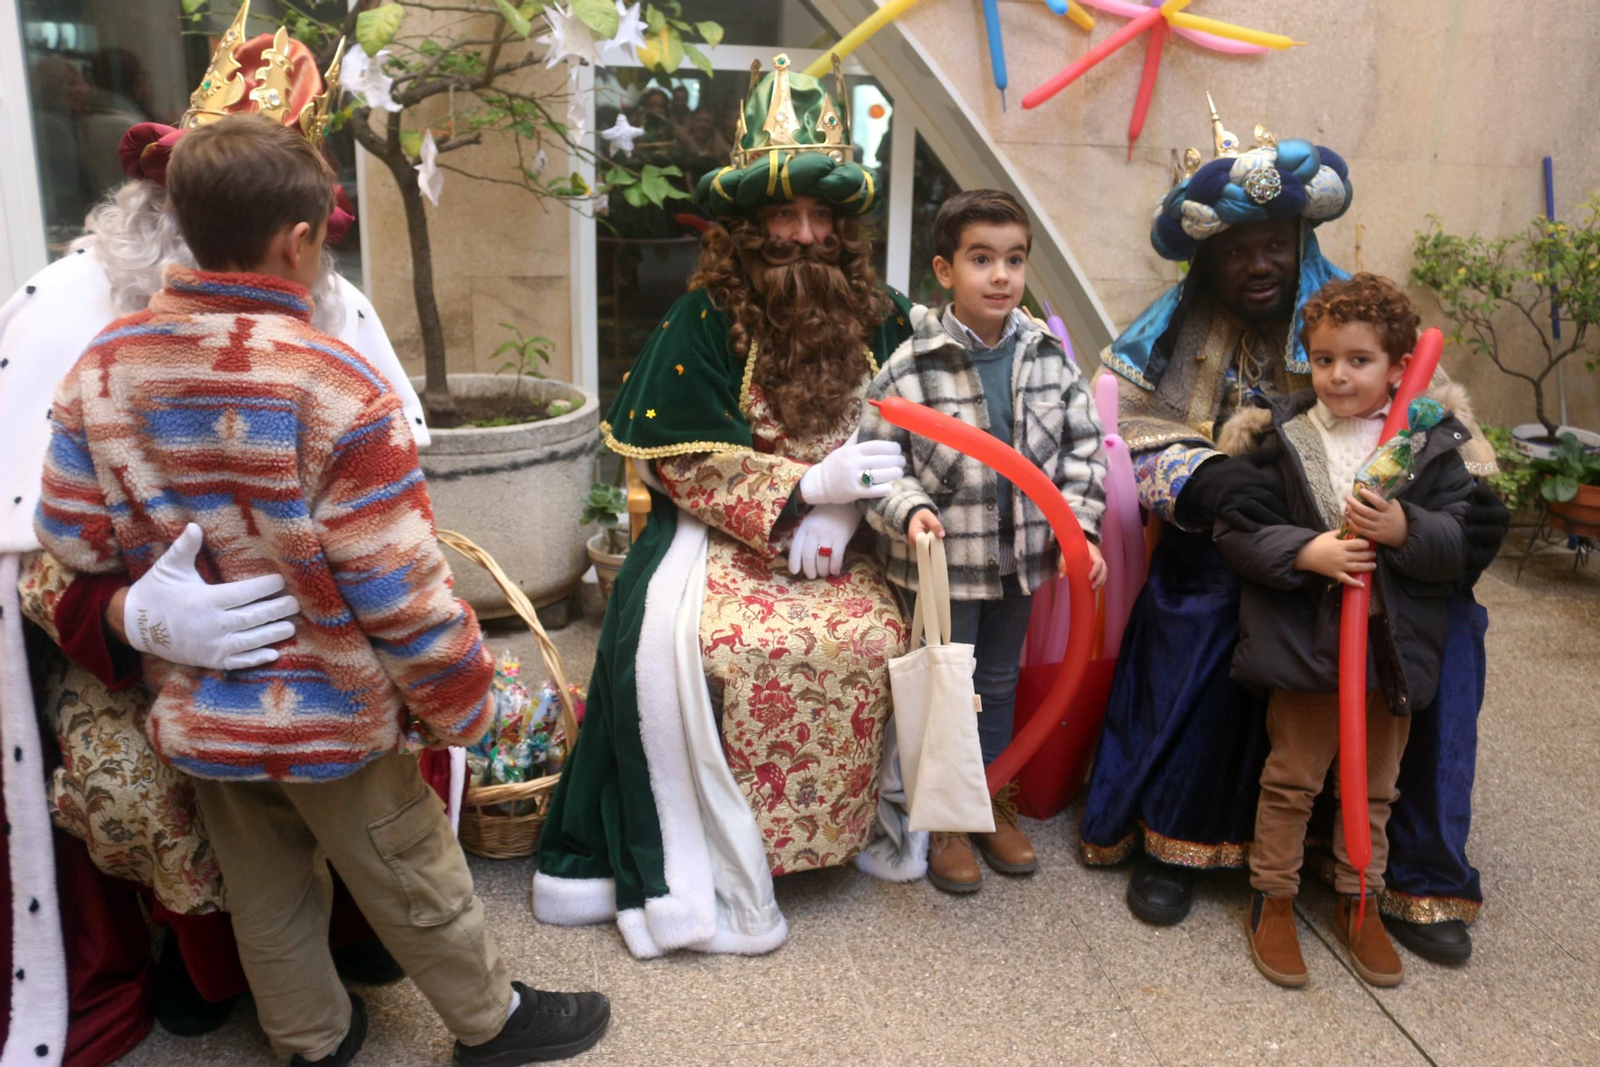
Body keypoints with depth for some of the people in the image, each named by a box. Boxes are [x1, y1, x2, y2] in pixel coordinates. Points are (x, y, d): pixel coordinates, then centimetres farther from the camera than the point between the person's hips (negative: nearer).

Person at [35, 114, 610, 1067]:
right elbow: (400, 588, -23)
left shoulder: (102, 368, -7)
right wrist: (463, 705, -10)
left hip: (195, 713, 6)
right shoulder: (336, 387, -25)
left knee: (267, 895, 23)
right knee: (416, 886, 16)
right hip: (328, 713, -5)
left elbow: (69, 544, -2)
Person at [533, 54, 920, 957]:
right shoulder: (705, 322, -6)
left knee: (879, 637, -21)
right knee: (667, 638, -26)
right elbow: (684, 462, -9)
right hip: (722, 534, -2)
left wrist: (842, 511, -15)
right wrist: (806, 486, -17)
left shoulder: (883, 320, 3)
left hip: (841, 535, 3)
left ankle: (876, 821, 5)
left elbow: (908, 439, 2)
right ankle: (693, 870, -11)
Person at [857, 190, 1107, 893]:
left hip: (1022, 553, 4)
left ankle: (994, 801, 40)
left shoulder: (1049, 356, -2)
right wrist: (910, 511, -26)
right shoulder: (911, 367, -15)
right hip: (944, 560, -4)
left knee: (1000, 681, 20)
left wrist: (1079, 524, -6)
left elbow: (1081, 445, 4)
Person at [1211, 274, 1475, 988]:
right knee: (1291, 780, 10)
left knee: (1374, 787, 17)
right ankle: (1273, 898, 28)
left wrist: (1404, 529, -23)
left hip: (1394, 645, 2)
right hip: (1304, 640, -2)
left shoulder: (1432, 445, -1)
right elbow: (1234, 528, -10)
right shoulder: (1278, 437, -5)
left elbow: (1464, 543, -5)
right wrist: (1303, 553, -23)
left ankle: (1358, 901, 37)